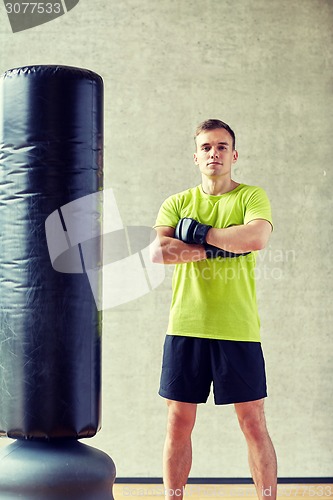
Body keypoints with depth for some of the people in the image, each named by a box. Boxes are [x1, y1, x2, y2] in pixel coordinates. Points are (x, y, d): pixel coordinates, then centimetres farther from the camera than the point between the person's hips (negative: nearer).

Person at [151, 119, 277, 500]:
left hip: (238, 329, -2)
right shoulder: (177, 203, 10)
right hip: (185, 327, 2)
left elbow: (256, 237, -17)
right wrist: (218, 247, -11)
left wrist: (200, 232, -11)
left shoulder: (251, 197, 4)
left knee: (254, 424, 3)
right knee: (179, 424, 7)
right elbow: (157, 252, -7)